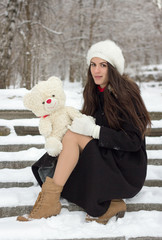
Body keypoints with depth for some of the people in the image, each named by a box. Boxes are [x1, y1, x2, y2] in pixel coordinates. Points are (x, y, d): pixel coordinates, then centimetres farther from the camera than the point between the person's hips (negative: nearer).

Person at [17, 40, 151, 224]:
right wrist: (85, 123, -10)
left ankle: (50, 201, -22)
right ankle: (110, 203, -12)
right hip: (106, 156, 8)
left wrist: (93, 129, -23)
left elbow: (134, 141, -19)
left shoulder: (126, 93, -14)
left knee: (72, 136, -22)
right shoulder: (95, 91, 7)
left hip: (129, 166, -8)